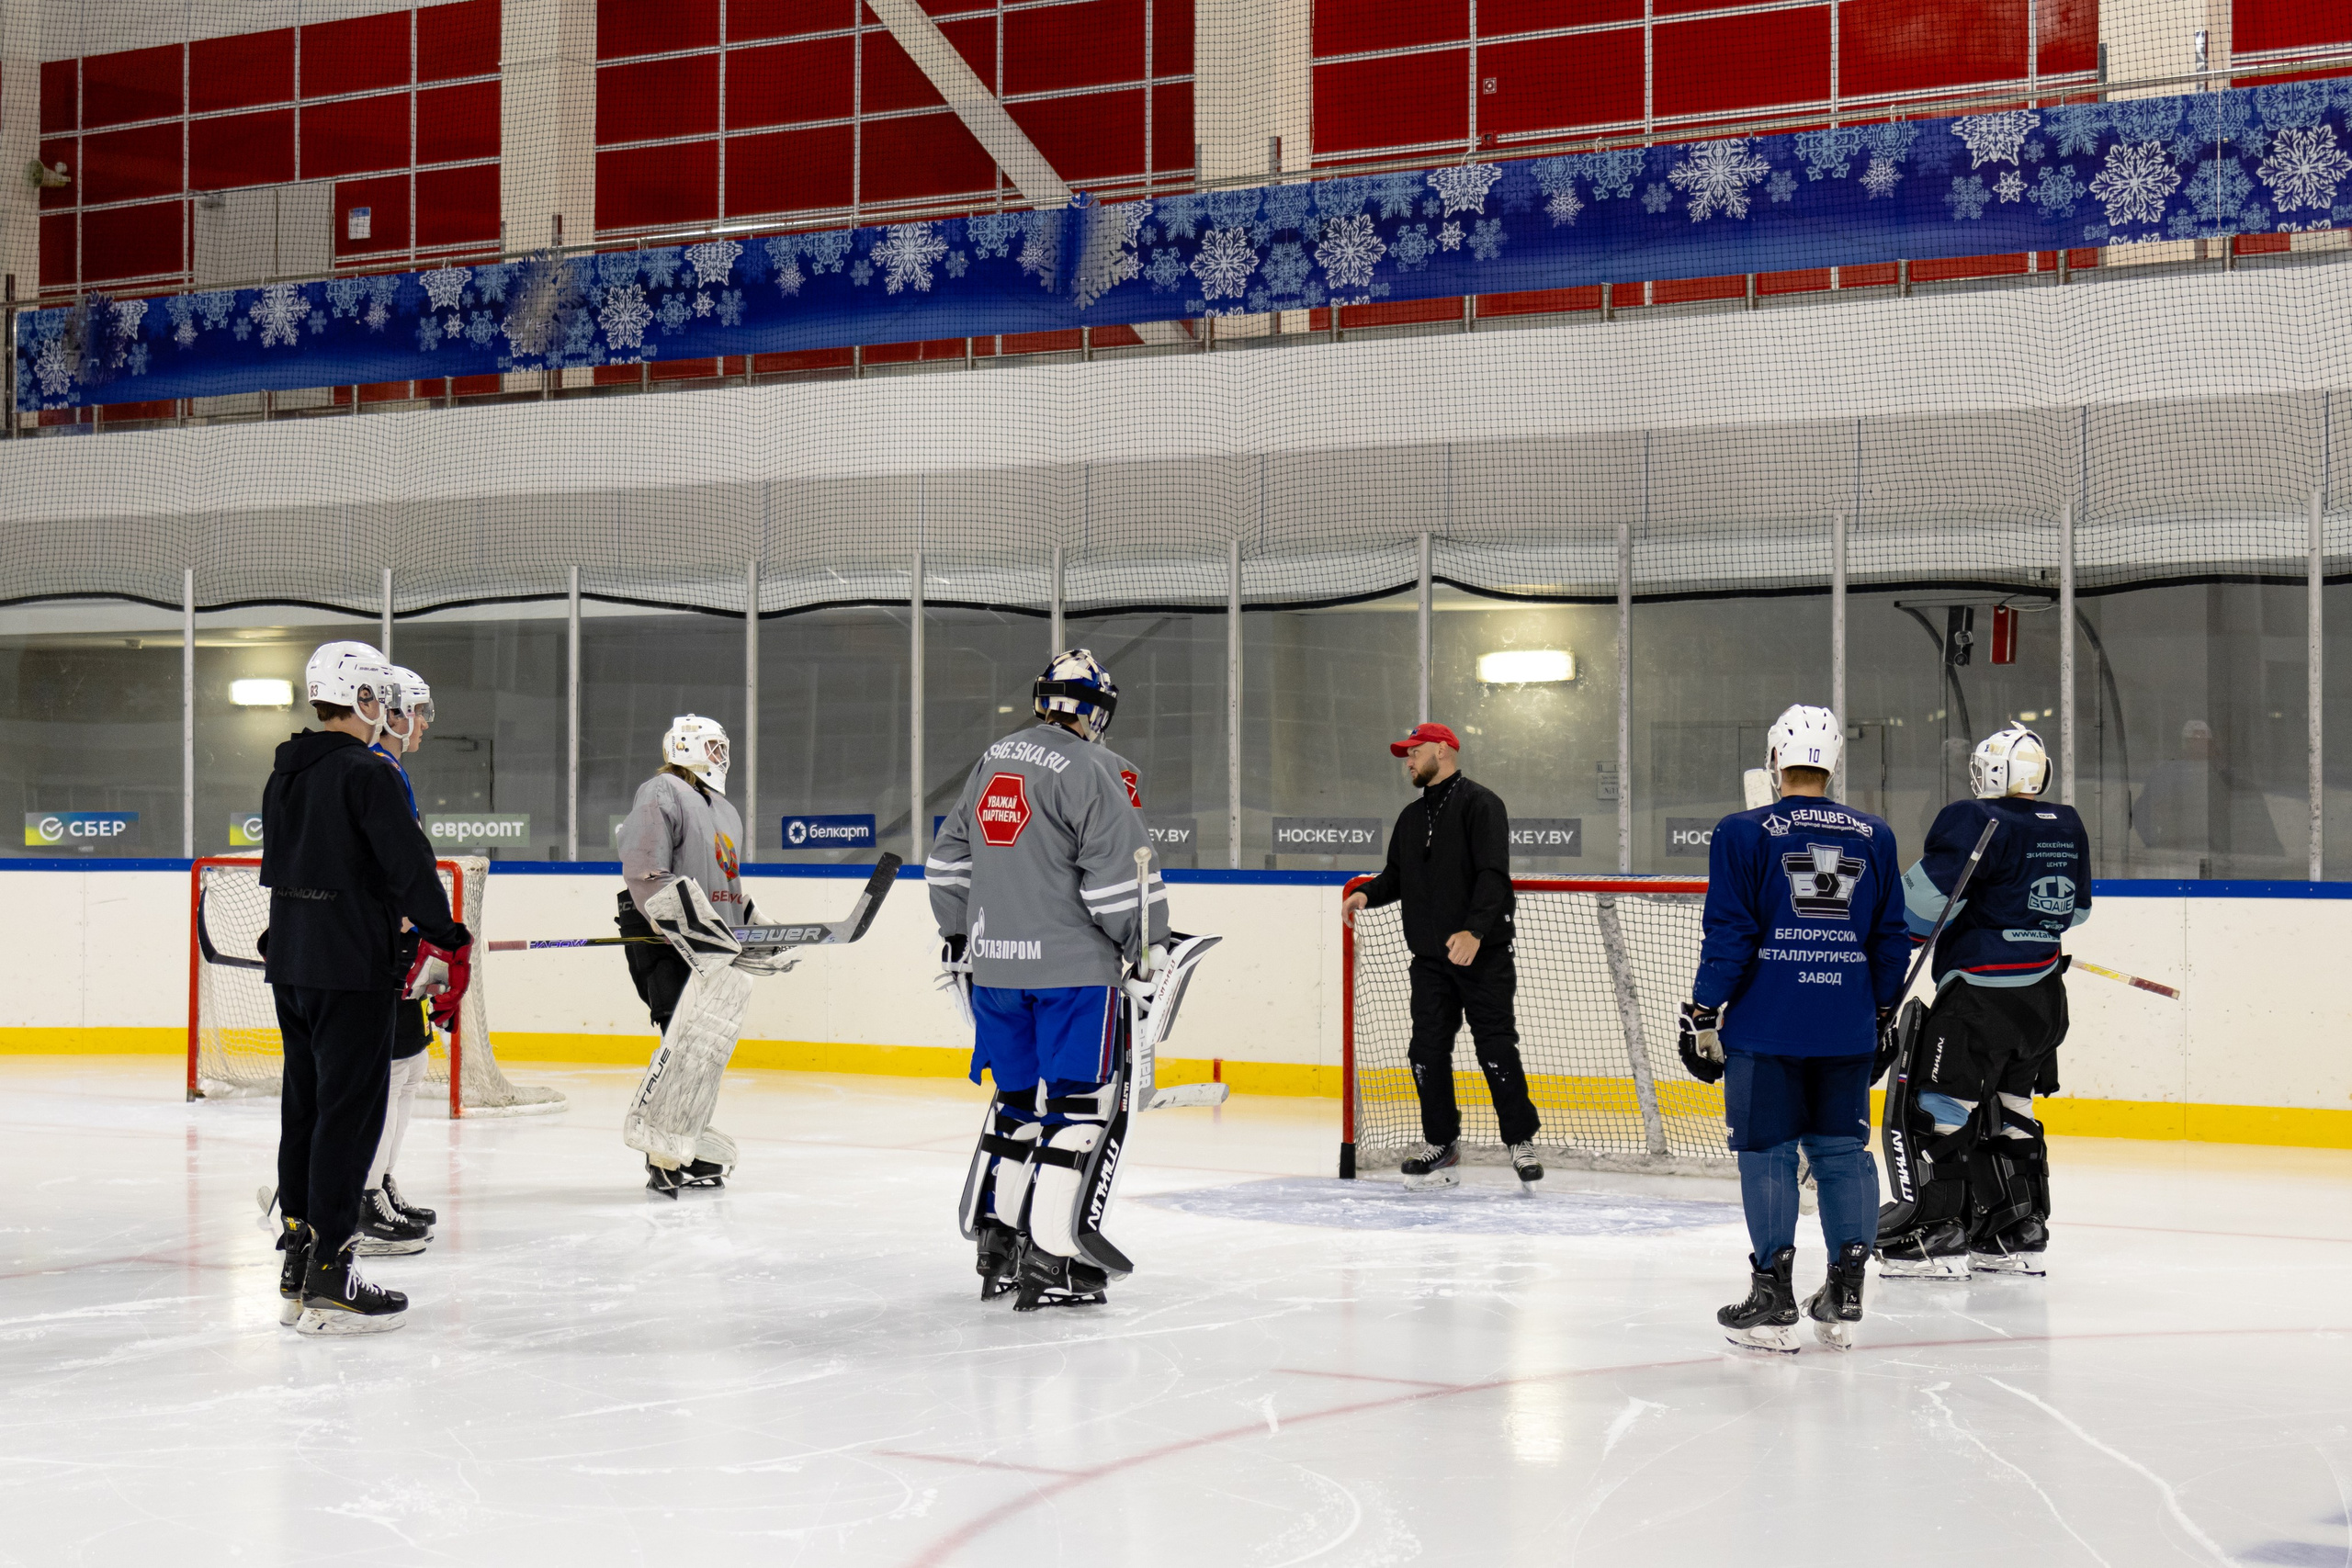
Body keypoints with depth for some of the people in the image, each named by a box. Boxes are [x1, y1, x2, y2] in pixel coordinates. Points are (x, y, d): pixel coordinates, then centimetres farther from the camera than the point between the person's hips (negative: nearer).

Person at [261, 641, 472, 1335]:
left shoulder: (285, 776, 13)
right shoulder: (366, 774, -14)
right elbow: (410, 867, -19)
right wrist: (448, 945, -13)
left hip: (290, 965, 9)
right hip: (351, 968, -9)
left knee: (305, 1106, 14)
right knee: (350, 1113, -5)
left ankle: (297, 1270, 20)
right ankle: (329, 1280, -6)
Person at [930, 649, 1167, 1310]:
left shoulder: (992, 760, 13)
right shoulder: (1095, 770, -11)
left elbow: (948, 859, 21)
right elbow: (1120, 873, -15)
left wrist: (959, 935, 31)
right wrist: (1149, 947, -4)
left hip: (995, 964, 7)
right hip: (1072, 965, -7)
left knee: (1019, 1099, 18)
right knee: (1082, 1102, -3)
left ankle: (996, 1241, 23)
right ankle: (1052, 1260, -8)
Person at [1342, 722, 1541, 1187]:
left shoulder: (1479, 803, -7)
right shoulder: (1411, 816, 18)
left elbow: (1493, 874, -17)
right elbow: (1397, 875, 22)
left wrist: (1474, 930, -27)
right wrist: (1369, 894, 0)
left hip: (1483, 953, -7)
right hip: (1430, 956, 7)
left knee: (1496, 1049, -6)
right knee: (1427, 1048, 2)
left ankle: (1521, 1140, 4)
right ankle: (1441, 1142, 11)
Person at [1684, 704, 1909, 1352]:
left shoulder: (1744, 833, -5)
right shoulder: (1874, 837, 7)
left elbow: (1728, 935, -8)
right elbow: (1891, 939, 11)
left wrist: (1703, 1015, 0)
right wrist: (1882, 1013, 21)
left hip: (1764, 1025, -3)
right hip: (1847, 1027, 4)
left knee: (1768, 1152, 2)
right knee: (1842, 1151, 10)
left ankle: (1773, 1304, 2)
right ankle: (1844, 1299, 12)